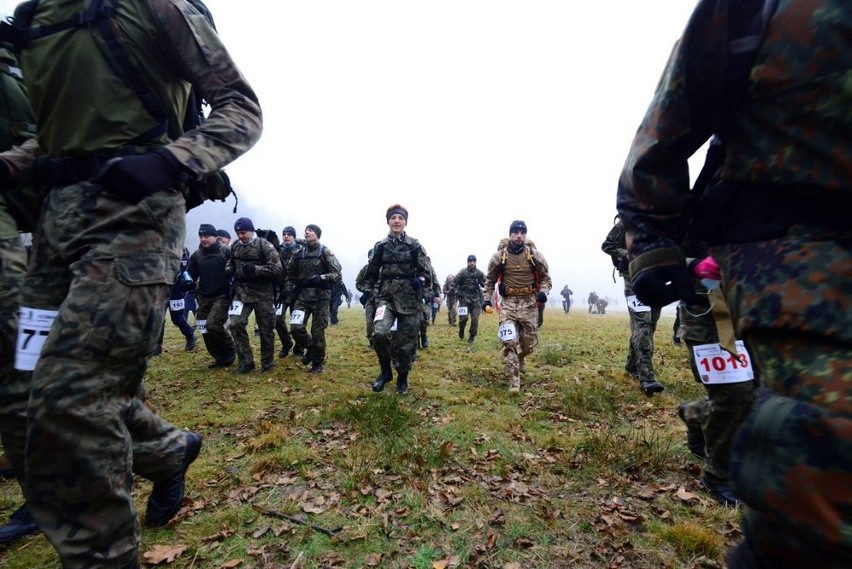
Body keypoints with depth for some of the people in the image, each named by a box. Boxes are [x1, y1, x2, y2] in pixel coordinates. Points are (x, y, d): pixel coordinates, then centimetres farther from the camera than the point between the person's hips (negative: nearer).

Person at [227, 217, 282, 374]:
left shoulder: (264, 245, -11)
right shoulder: (235, 246, 7)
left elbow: (277, 268, -17)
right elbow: (231, 262, 25)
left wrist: (255, 269, -25)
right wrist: (229, 270, 2)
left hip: (262, 293, -5)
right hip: (242, 291, 5)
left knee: (265, 330, 4)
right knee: (235, 323, -9)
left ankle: (267, 364, 21)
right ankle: (246, 361, 6)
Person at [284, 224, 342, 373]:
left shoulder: (326, 253, -3)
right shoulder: (299, 254, 11)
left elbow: (337, 275, -8)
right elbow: (290, 274, 20)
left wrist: (321, 278, -22)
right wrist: (289, 289, 5)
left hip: (320, 297, -4)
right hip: (302, 296, 4)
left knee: (317, 331, -1)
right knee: (296, 327, -9)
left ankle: (318, 362, 17)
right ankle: (310, 347, 21)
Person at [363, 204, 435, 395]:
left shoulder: (415, 246, 0)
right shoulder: (380, 246, 7)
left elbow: (426, 271, 1)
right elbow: (372, 272, 16)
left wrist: (420, 280, -15)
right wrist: (367, 290, 10)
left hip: (410, 299, -1)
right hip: (386, 296, 1)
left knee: (406, 341, 3)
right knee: (380, 332, -22)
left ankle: (402, 379, 25)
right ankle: (385, 371, 3)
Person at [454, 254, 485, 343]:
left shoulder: (479, 273, 4)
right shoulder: (462, 272, -3)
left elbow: (485, 284, 9)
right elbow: (454, 283, 0)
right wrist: (457, 292, -4)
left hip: (475, 299, 2)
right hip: (464, 298, -2)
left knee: (475, 319, -1)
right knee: (463, 317, -8)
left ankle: (472, 336, 15)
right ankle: (461, 331, 22)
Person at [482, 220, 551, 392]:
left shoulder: (535, 255, -2)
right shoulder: (499, 256, -1)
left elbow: (545, 278, 6)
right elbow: (490, 280, 11)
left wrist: (543, 292, -14)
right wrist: (487, 299, 1)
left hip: (529, 303, 1)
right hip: (508, 302, -1)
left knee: (530, 341, 8)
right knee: (509, 341, -10)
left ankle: (520, 358, 44)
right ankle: (514, 381, -2)